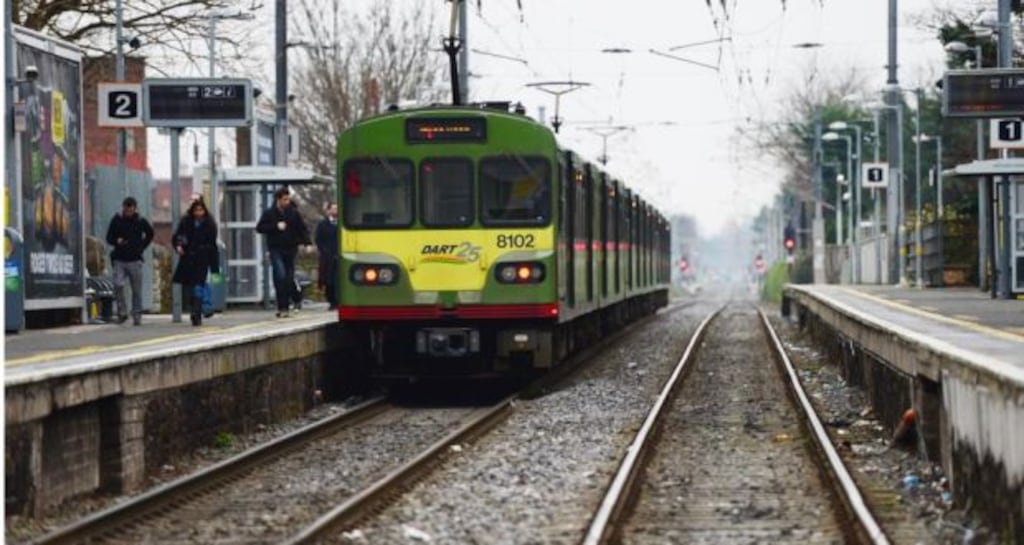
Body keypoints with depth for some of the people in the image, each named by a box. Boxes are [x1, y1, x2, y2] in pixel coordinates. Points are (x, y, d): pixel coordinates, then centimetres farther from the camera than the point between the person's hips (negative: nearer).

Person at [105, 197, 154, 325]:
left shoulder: (140, 221, 2)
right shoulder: (116, 220, 1)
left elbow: (150, 234, 19)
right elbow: (109, 238, 6)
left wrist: (142, 246, 7)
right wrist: (116, 241, -15)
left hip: (135, 260, 0)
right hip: (119, 260, 0)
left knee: (137, 290, 3)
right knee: (118, 285, -17)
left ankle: (137, 316, 11)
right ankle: (122, 312, -4)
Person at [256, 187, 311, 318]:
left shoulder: (293, 213, 5)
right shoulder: (269, 213, 0)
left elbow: (302, 229, 8)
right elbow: (259, 228, -1)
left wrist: (307, 243, -7)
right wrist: (276, 227, -12)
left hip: (290, 249, 3)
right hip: (276, 250, -3)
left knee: (289, 279, 4)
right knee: (280, 276, -17)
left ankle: (284, 307, 13)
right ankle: (282, 307, -14)